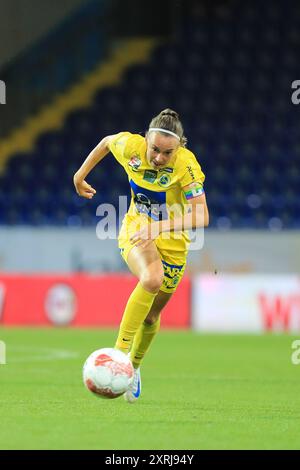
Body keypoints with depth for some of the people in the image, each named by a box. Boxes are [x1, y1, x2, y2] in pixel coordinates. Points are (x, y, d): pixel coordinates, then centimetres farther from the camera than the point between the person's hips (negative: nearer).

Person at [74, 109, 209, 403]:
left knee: (152, 315, 12)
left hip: (172, 242, 0)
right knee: (152, 278, -34)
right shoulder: (131, 146, -21)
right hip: (136, 230, 0)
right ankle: (120, 351, -30)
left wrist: (158, 227, -47)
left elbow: (201, 217, -36)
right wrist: (79, 176, 13)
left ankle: (134, 367, 41)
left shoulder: (186, 164, -28)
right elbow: (106, 142, 4)